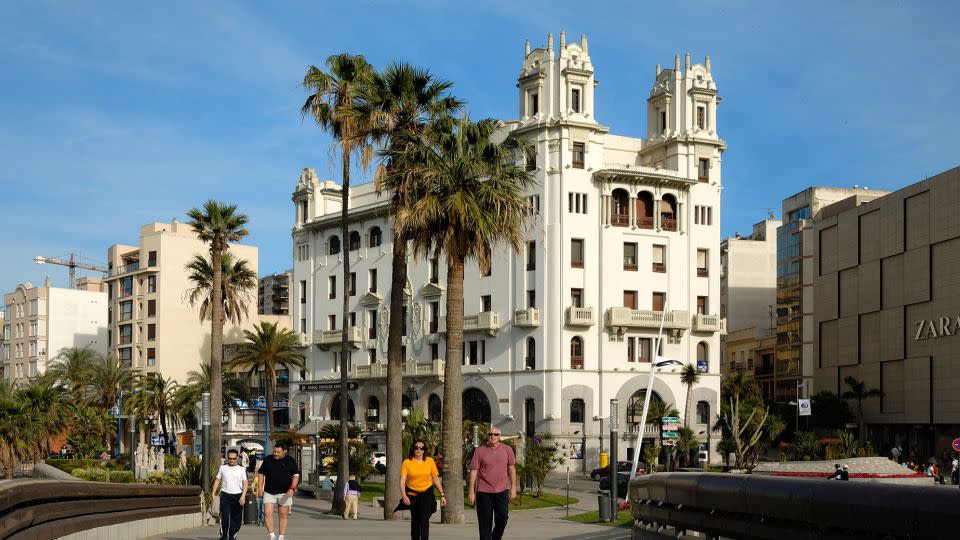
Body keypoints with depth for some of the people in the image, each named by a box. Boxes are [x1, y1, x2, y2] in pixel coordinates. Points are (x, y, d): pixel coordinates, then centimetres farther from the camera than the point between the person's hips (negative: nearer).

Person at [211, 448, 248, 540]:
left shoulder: (241, 469, 6)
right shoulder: (222, 467, 9)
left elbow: (245, 483, 3)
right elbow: (217, 481, 14)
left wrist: (243, 496, -10)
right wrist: (213, 493, 6)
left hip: (237, 496, 0)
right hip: (225, 495, 0)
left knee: (236, 519, 4)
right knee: (225, 517, -13)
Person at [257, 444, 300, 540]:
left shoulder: (291, 460, 0)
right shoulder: (268, 459, 5)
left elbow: (296, 475, -1)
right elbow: (261, 473, 12)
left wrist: (292, 488, -15)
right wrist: (260, 489, 5)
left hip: (284, 493, -1)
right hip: (269, 492, 1)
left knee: (283, 515, 4)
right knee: (267, 513, -11)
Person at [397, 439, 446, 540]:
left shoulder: (430, 461, 1)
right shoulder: (407, 462, -3)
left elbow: (436, 479, 7)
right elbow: (402, 480, -10)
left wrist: (442, 495, 4)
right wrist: (404, 495, -23)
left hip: (427, 494, -1)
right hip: (412, 495, 1)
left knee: (424, 520, -15)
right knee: (415, 521, 14)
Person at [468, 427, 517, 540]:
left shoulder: (507, 449, 5)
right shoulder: (479, 451, 0)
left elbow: (512, 469, 9)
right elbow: (473, 471, 1)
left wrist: (513, 488, 5)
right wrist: (471, 491, -2)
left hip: (502, 491, 1)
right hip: (484, 492, -1)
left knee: (502, 518, -6)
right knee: (485, 522, 2)